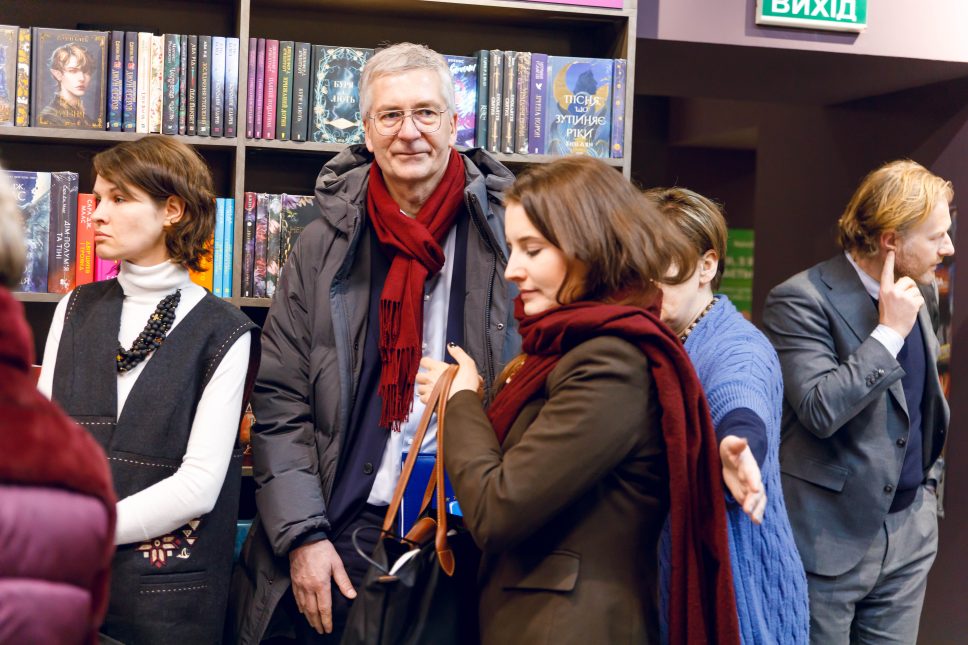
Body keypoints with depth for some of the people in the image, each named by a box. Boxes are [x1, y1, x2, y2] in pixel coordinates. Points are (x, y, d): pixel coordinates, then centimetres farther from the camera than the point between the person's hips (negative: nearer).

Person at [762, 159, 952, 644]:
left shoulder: (913, 293, 9)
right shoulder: (801, 300, -16)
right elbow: (820, 410, -27)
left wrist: (927, 488, 18)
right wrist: (890, 332, -22)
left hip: (909, 532, 7)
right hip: (831, 538, -7)